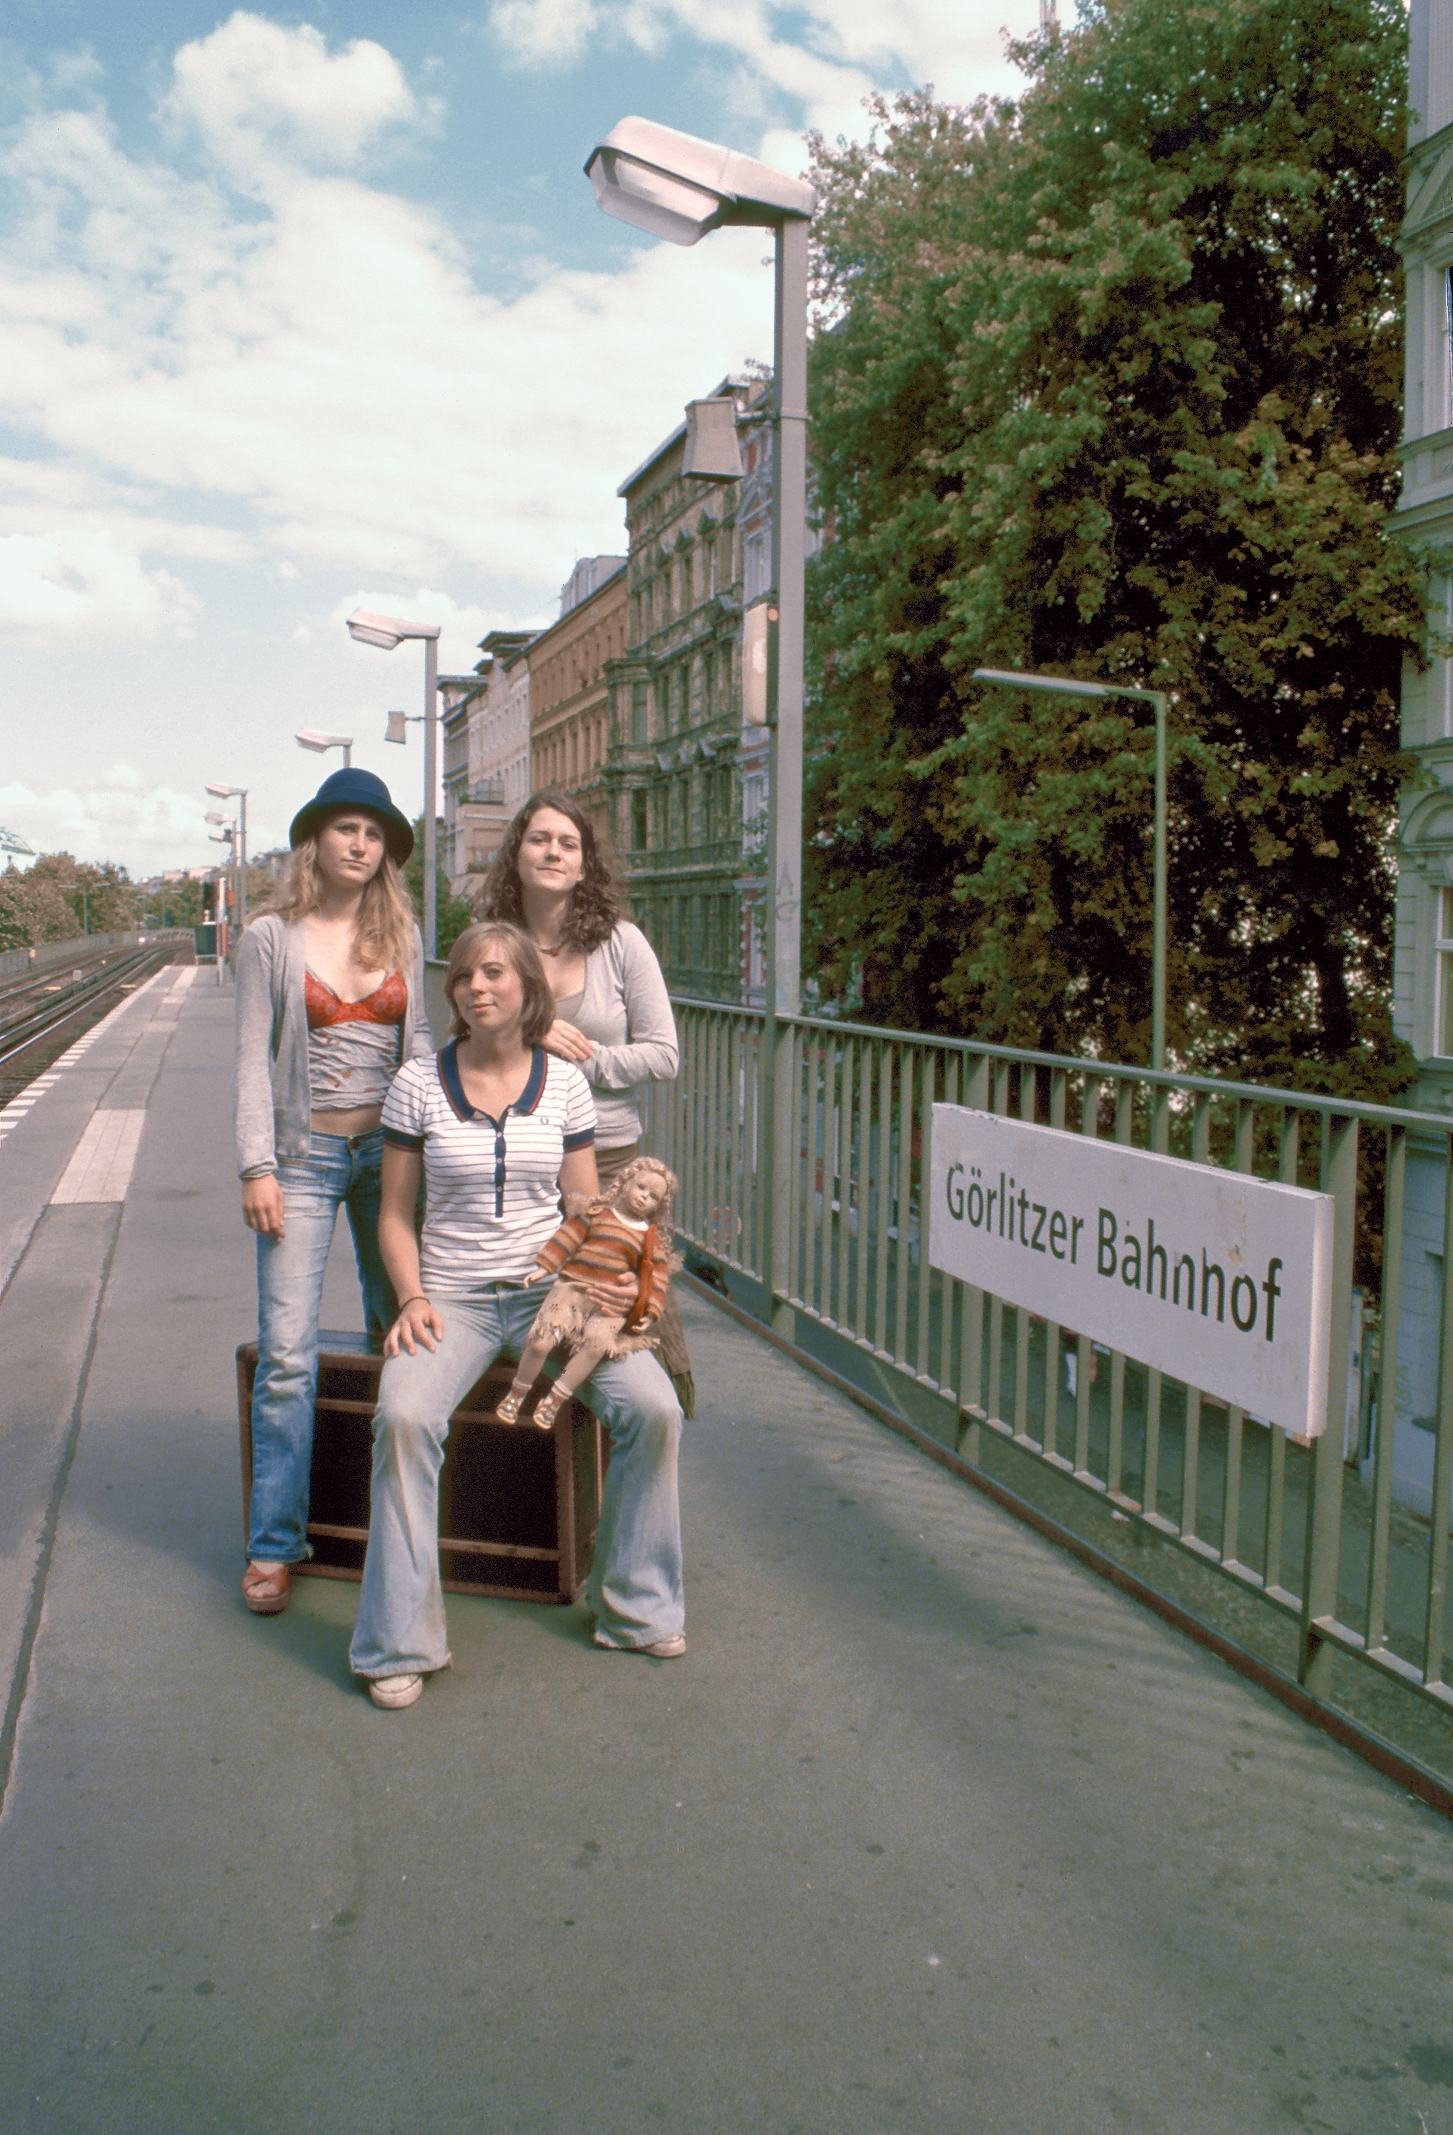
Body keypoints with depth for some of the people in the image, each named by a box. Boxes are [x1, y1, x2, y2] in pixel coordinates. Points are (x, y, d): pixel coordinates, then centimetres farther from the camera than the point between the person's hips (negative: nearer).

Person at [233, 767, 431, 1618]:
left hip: (388, 1148, 3)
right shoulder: (271, 937, -1)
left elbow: (420, 1046, 11)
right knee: (287, 1351, -5)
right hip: (304, 1154, -3)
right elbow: (253, 1060, -2)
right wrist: (257, 1166, -8)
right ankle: (275, 1544, 6)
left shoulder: (402, 935, 7)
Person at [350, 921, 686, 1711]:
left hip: (549, 1291, 2)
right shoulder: (418, 1083, 1)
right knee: (403, 1416, -30)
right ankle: (399, 1644, -13)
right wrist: (412, 1299, -10)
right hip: (453, 1297, -1)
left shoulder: (563, 1082, 5)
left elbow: (586, 1207, 9)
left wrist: (611, 1276, -10)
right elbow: (396, 1213, 5)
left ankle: (634, 1607, 2)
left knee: (653, 1407, -20)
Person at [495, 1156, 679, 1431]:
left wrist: (650, 1312, 0)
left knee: (597, 1342, -30)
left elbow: (657, 1276, 12)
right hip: (573, 1287, 0)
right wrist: (543, 1267, -2)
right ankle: (517, 1393, 8)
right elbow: (568, 1236, 8)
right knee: (541, 1341, -17)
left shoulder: (651, 1239, 15)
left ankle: (555, 1399, -17)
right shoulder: (597, 1214, 12)